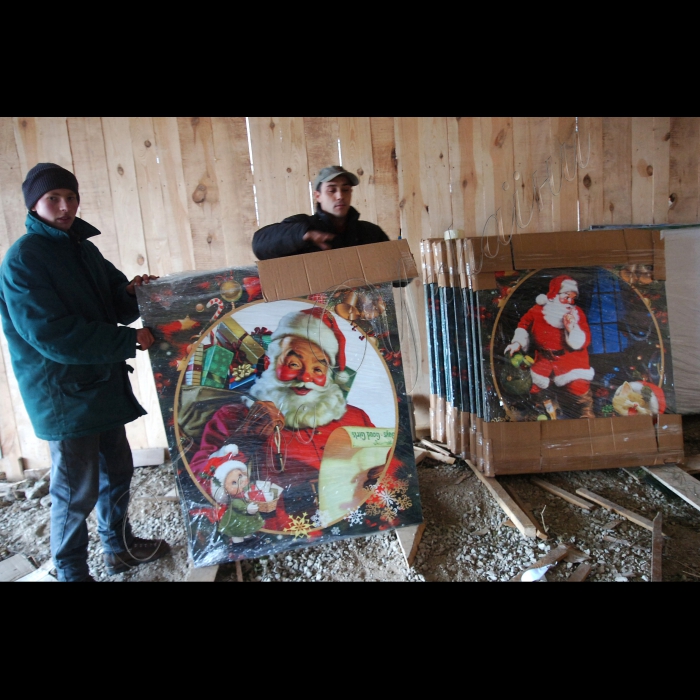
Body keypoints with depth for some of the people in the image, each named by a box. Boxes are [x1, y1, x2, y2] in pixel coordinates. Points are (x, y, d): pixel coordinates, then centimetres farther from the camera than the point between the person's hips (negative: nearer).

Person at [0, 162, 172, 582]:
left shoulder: (83, 248, 9)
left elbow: (115, 308, 12)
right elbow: (52, 335, -23)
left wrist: (132, 292, -11)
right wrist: (128, 340, -23)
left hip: (102, 385, 8)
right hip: (64, 395, -8)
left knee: (118, 471, 19)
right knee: (77, 492, 5)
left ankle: (120, 547, 40)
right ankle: (71, 571, 28)